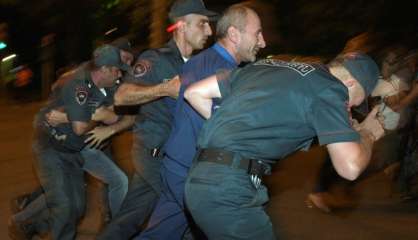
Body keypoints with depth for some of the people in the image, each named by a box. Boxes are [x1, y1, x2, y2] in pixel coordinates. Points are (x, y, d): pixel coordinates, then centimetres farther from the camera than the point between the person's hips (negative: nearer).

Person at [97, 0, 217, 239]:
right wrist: (164, 89, -34)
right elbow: (121, 96, -24)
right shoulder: (156, 59, -13)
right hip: (155, 154, -7)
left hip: (172, 154, 7)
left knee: (129, 219, 11)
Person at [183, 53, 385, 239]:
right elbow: (350, 167, -11)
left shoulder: (267, 66, 19)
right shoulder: (328, 87, -3)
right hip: (228, 188, -8)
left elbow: (194, 92, 17)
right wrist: (367, 134, 10)